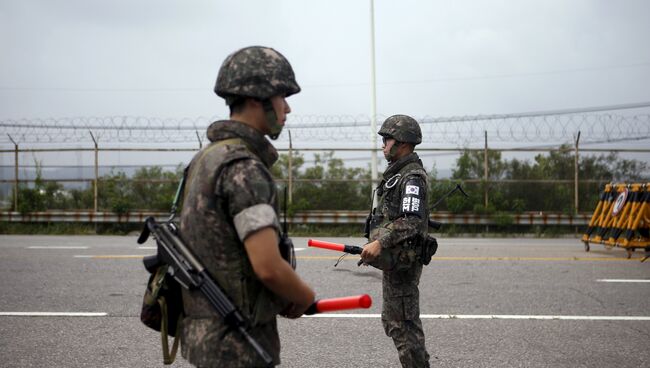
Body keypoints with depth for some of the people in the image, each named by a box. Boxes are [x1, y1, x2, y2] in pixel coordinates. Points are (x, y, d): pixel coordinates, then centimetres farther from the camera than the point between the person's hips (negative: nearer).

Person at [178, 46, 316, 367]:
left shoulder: (209, 159, 11)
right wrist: (306, 297, -5)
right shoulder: (243, 168, -21)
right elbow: (269, 266, -27)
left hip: (208, 332, 10)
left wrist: (282, 298, 11)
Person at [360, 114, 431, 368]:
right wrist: (376, 244, 19)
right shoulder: (396, 173, 15)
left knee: (403, 323, -6)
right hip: (393, 259, 11)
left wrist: (380, 243, -32)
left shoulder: (412, 177, -16)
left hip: (401, 261, -11)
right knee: (392, 320, 17)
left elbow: (411, 221, -27)